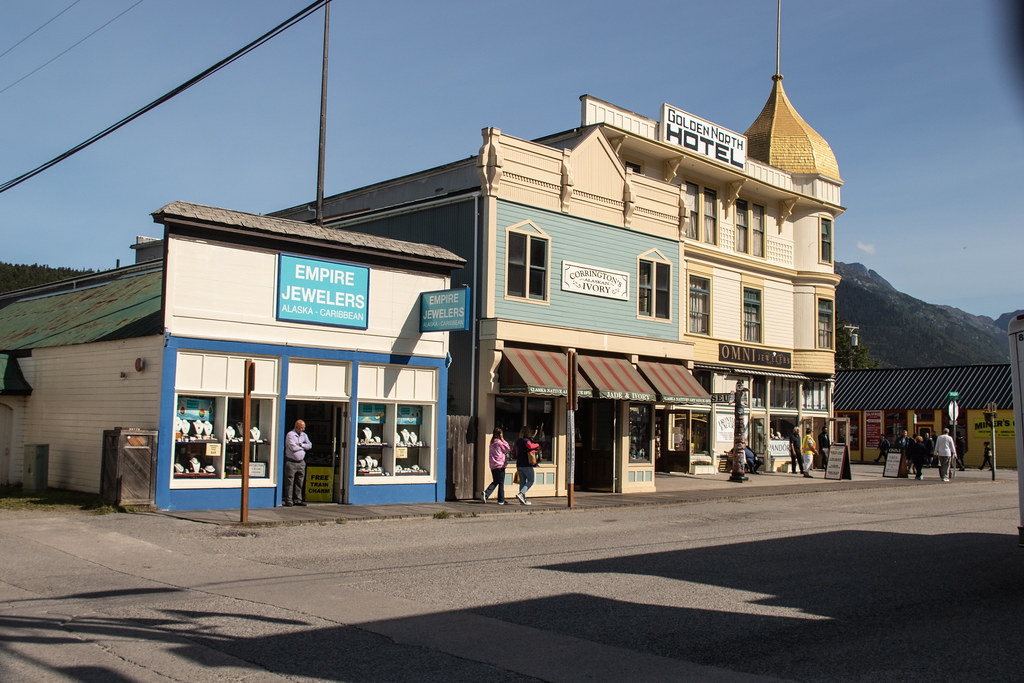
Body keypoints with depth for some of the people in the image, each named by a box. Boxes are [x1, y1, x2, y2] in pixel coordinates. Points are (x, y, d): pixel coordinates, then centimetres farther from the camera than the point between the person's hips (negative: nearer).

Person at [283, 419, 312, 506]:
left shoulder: (304, 435, 13)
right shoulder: (290, 434, -8)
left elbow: (309, 446, 6)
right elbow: (293, 447, -18)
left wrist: (300, 444, -9)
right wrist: (303, 447, -3)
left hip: (301, 462, 6)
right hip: (291, 462, -6)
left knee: (300, 482, 7)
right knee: (289, 482, -3)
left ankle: (298, 499, 14)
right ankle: (288, 500, 1)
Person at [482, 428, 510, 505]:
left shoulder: (492, 442, 13)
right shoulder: (499, 442, -12)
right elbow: (508, 449, -2)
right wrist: (503, 439, -2)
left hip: (492, 466, 7)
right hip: (500, 465, -7)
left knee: (495, 482, 15)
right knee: (501, 483, 2)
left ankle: (486, 493, -5)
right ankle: (501, 500, 5)